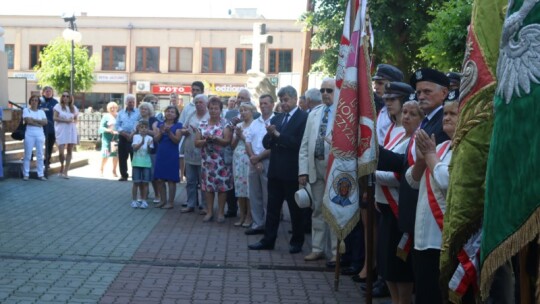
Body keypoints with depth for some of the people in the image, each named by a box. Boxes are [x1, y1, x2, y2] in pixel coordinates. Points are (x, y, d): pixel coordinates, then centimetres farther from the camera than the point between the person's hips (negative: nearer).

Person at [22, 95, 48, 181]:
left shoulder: (41, 111, 13)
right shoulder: (26, 110, 5)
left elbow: (45, 122, -2)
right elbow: (28, 121, -10)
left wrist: (34, 120, -9)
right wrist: (39, 123, -6)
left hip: (40, 134, 3)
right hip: (29, 134, -3)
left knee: (40, 155, 2)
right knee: (27, 155, -2)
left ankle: (41, 174, 5)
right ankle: (26, 174, 3)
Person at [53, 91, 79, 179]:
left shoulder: (74, 108, 13)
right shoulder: (58, 106, 1)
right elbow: (55, 117, -6)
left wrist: (72, 121, -5)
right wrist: (65, 120, -15)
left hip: (71, 131, 4)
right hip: (61, 131, -4)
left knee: (69, 151, 2)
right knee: (61, 151, -11)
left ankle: (65, 171, 8)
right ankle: (62, 165, 19)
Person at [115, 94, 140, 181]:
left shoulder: (138, 113, 4)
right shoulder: (121, 113, 13)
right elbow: (117, 126, 6)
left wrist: (132, 135, -15)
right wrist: (125, 134, -9)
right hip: (123, 137, 3)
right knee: (122, 157, 5)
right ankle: (124, 175, 13)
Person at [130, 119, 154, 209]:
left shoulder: (149, 138, 2)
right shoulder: (136, 136, -1)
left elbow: (149, 151, -6)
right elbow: (134, 148, -12)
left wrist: (148, 145, -26)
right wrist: (141, 143, -29)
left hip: (146, 163, 1)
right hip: (136, 163, -1)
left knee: (145, 183, 3)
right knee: (136, 182, 1)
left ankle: (144, 201, 9)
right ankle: (134, 201, 9)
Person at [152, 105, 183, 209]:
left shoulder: (178, 126, -1)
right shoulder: (160, 124, 9)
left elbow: (177, 140, -9)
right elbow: (156, 139, 3)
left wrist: (169, 132, -21)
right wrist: (161, 132, -15)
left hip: (172, 155, -4)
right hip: (161, 154, 4)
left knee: (171, 179, -2)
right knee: (160, 179, 6)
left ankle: (170, 202, 5)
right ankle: (163, 201, 17)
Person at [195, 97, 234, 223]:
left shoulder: (225, 124, -2)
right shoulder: (202, 124, 8)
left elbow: (227, 141, -11)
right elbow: (197, 142, 3)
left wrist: (214, 138, -26)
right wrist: (206, 140, -16)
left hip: (221, 161, -3)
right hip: (207, 160, 3)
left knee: (222, 186, 0)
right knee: (208, 185, 6)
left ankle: (221, 212, 9)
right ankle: (209, 212, 14)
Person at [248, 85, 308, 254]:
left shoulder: (304, 118, -9)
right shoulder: (276, 119, 13)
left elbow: (299, 143, -19)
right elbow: (266, 143, 9)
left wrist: (278, 135, -16)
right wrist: (270, 134, -12)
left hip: (292, 171, -6)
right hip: (275, 170, 6)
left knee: (295, 208, 6)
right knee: (272, 207, 10)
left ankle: (297, 242, 17)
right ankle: (268, 240, 16)